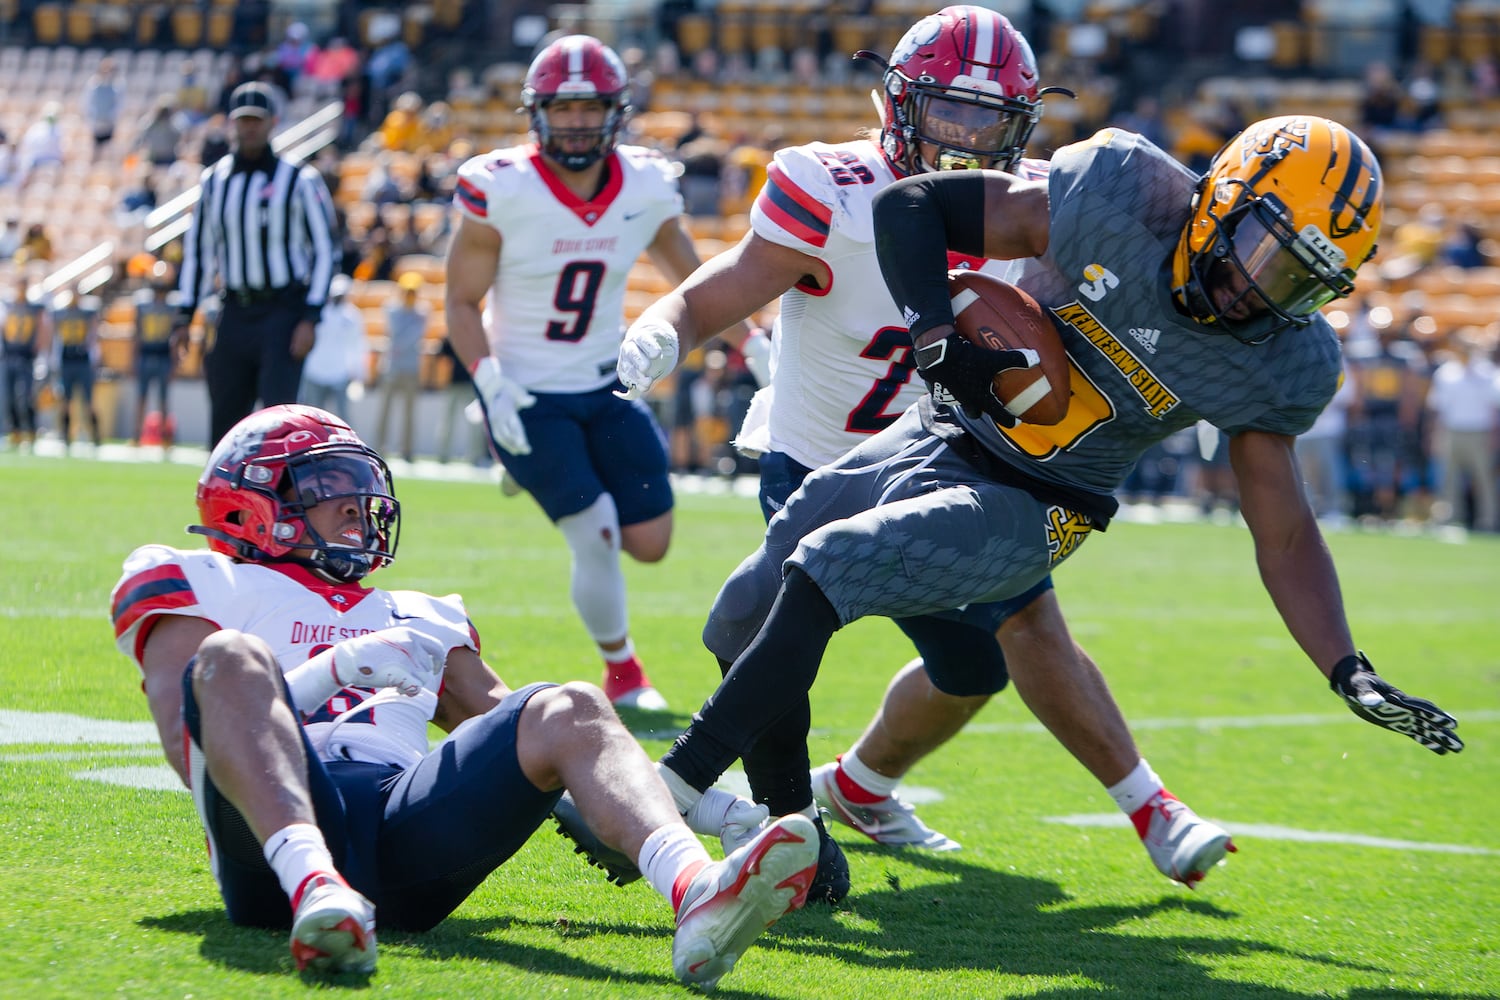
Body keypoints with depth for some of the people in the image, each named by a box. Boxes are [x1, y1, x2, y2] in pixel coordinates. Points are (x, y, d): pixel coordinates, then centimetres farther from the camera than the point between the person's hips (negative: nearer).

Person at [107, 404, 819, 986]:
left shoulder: (413, 620, 40)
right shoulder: (204, 586, 24)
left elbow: (510, 738, 32)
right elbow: (190, 750, 6)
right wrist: (335, 670, -7)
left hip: (407, 824, 4)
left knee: (569, 711, -18)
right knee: (232, 656, -30)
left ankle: (697, 895, -52)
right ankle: (314, 888, -60)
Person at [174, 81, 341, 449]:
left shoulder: (300, 181, -3)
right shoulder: (215, 180, 11)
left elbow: (325, 251, -4)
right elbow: (197, 250, 17)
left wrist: (310, 318, -12)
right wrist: (185, 317, 10)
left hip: (283, 313, -5)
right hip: (234, 314, 5)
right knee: (225, 421, 6)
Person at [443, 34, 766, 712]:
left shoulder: (646, 189, -6)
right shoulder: (501, 190, -17)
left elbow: (696, 283, 11)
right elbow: (462, 302, -9)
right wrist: (491, 386, -21)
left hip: (607, 387, 4)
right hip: (527, 395, -4)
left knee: (649, 542, 0)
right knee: (596, 535, -12)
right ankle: (622, 671, 11)